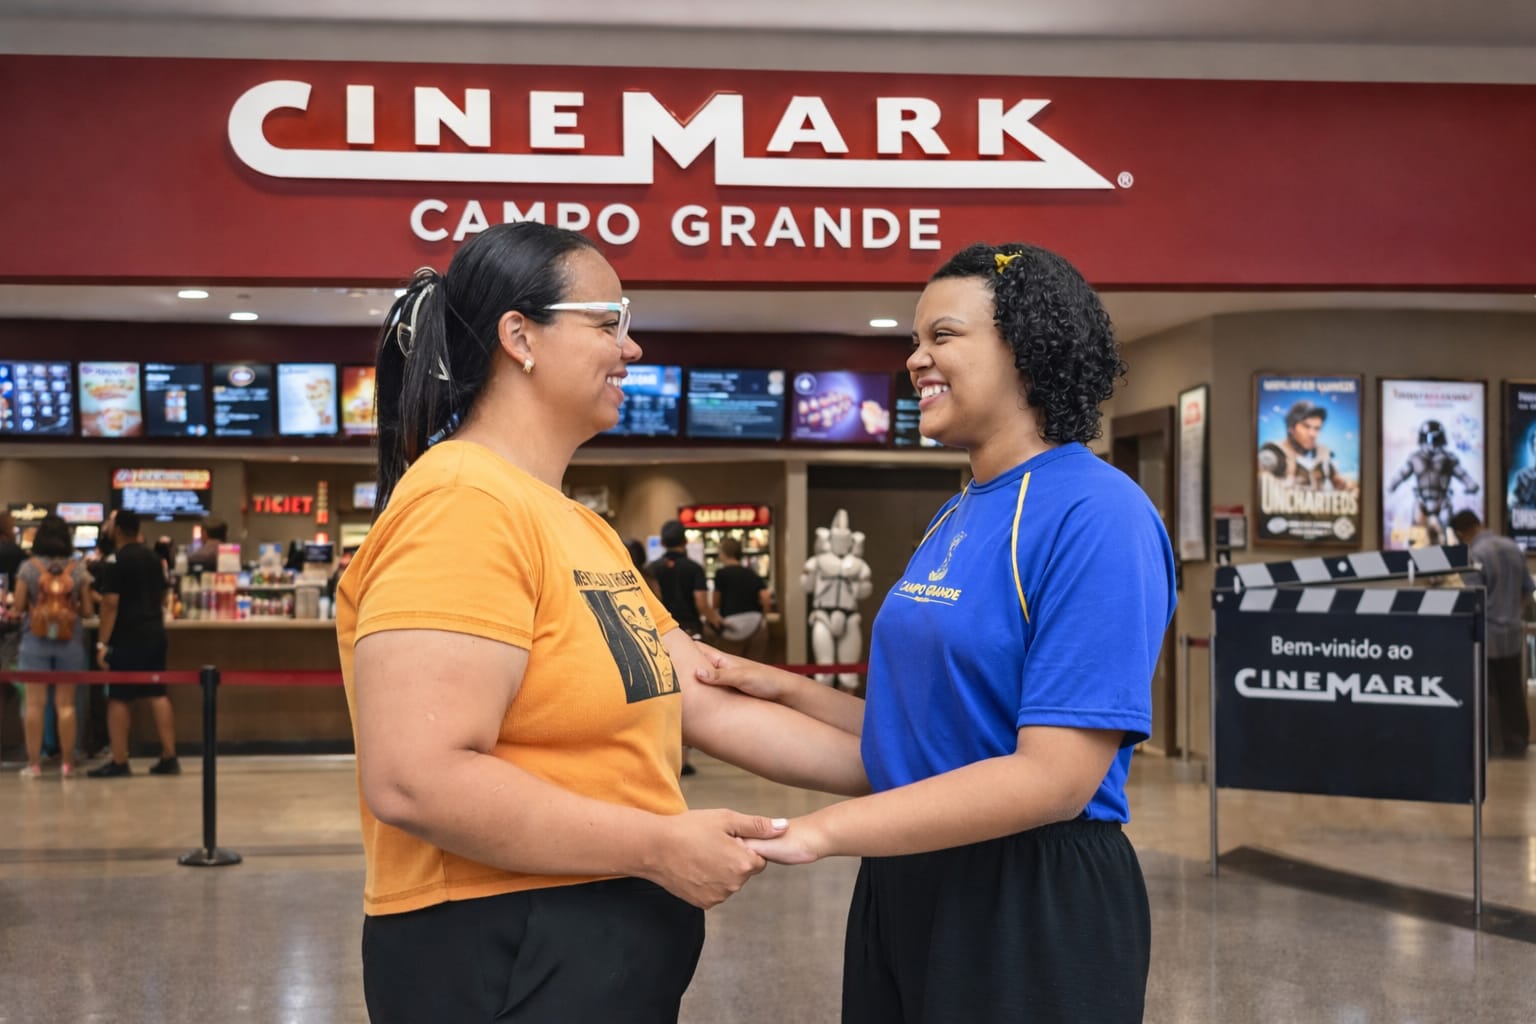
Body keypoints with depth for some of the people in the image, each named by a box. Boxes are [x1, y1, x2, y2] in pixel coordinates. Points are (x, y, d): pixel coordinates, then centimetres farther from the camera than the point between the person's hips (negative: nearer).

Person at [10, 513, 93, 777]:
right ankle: (67, 762, 7)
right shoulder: (77, 569, 0)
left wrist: (15, 611, 18)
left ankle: (34, 763, 4)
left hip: (35, 639, -1)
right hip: (70, 641, 1)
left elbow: (18, 608, -4)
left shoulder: (28, 568, -5)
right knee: (66, 704, 6)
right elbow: (86, 611, 1)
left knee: (35, 703, 3)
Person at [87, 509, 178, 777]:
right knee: (158, 695, 8)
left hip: (128, 637, -7)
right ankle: (169, 758, 6)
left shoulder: (115, 562, -11)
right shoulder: (153, 557, 12)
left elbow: (110, 604, -16)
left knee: (119, 699, 0)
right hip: (154, 633, 7)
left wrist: (102, 643, -15)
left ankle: (119, 762, 2)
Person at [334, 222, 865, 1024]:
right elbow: (413, 779, -27)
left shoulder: (581, 527, 14)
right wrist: (658, 847, -21)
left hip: (603, 950, 10)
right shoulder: (465, 505, -18)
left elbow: (710, 703, 12)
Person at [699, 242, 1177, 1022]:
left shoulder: (1097, 516, -17)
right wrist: (788, 691, 4)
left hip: (1035, 907, -8)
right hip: (905, 886, 8)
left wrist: (820, 830, -25)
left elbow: (1056, 775, -24)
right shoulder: (954, 519, 9)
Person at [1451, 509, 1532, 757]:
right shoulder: (1513, 547, 5)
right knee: (1512, 692, 14)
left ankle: (1492, 745, 7)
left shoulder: (1474, 555, -17)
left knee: (1488, 693, 3)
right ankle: (1516, 743, 20)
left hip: (1487, 635, -6)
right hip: (1513, 634, 6)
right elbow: (1528, 591, 11)